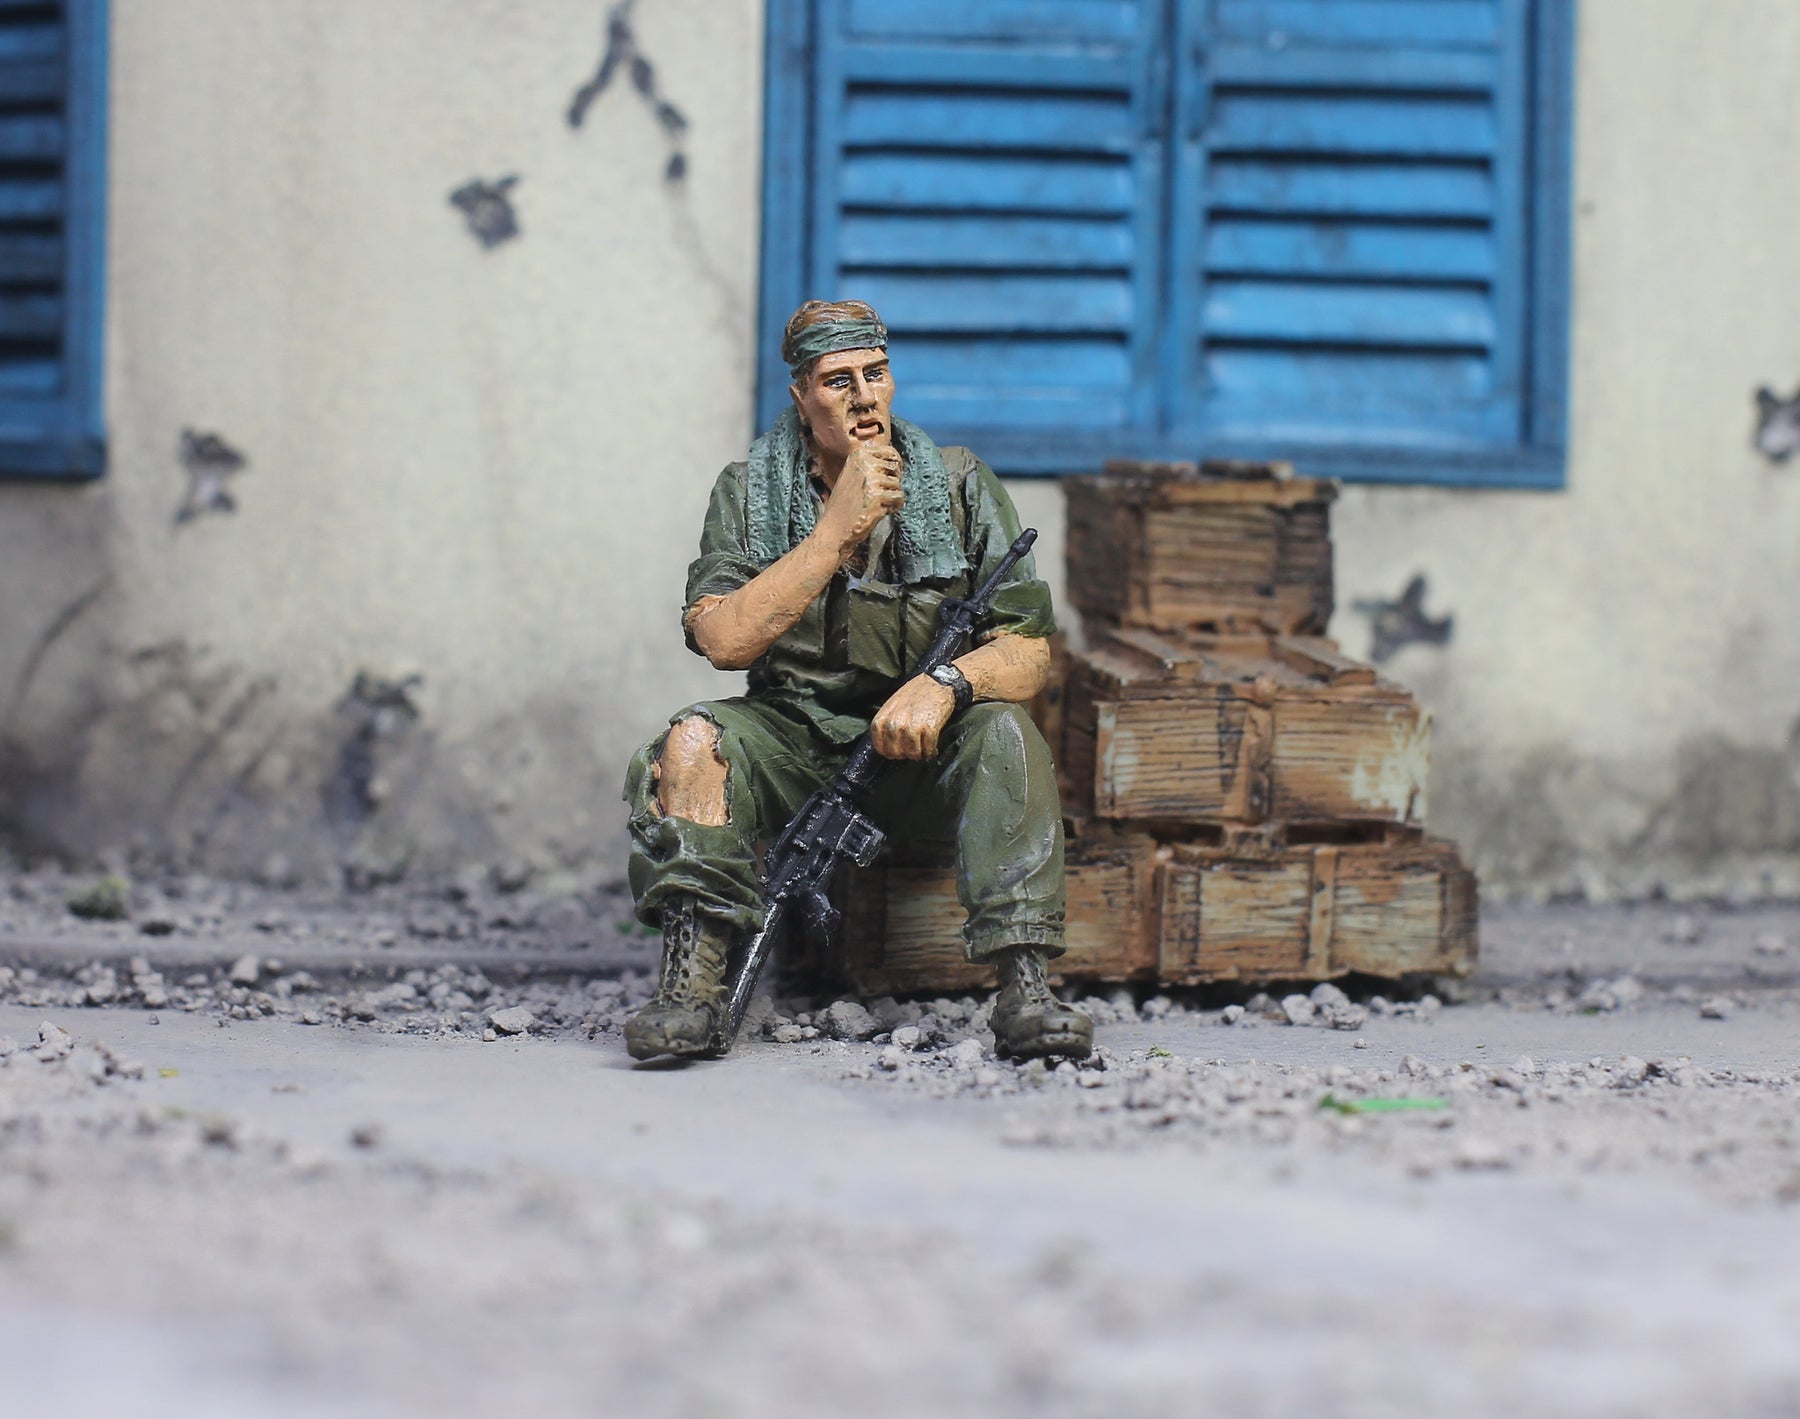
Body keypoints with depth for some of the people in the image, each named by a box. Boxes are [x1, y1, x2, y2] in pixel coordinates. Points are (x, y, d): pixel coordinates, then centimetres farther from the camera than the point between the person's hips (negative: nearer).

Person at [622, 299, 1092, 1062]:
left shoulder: (961, 487, 0)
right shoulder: (748, 492, 1)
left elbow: (1029, 651, -6)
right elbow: (724, 638, -16)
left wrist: (946, 684, -29)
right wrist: (839, 530, -21)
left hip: (916, 751, 0)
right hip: (791, 744, 0)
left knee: (1005, 733, -31)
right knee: (693, 738, -29)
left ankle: (1023, 986, -37)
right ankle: (690, 982, -32)